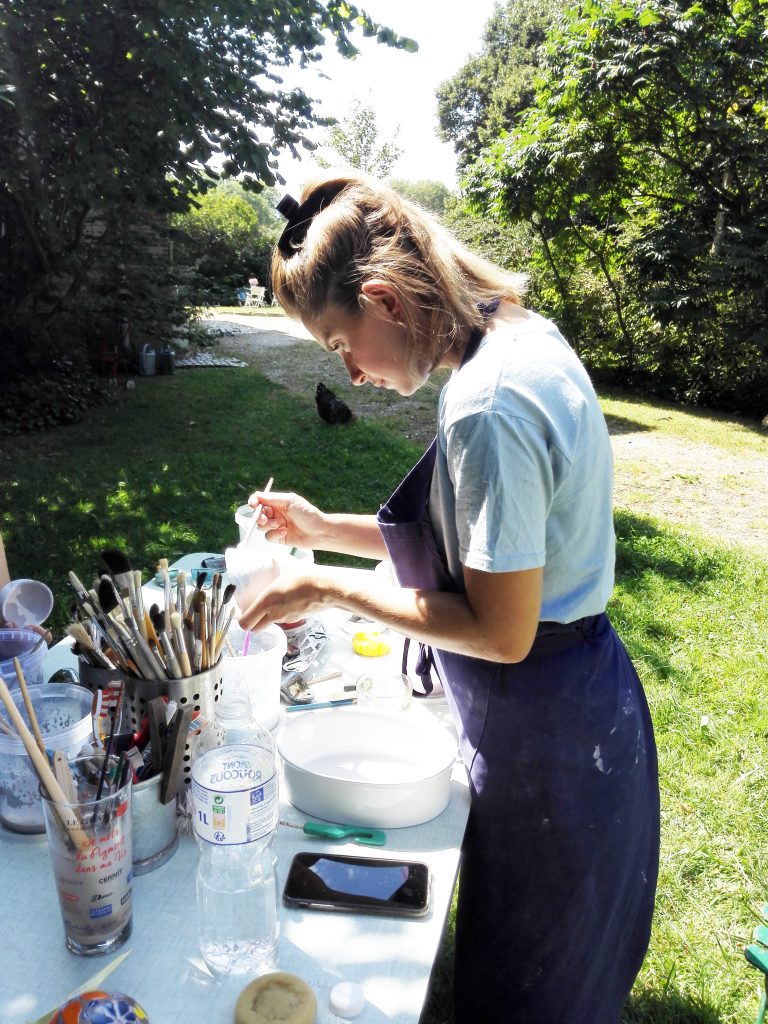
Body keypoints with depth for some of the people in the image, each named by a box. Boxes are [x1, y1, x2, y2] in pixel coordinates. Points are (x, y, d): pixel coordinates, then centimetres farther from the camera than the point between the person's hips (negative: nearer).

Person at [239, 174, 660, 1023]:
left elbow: (501, 632, -26)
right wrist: (324, 529, 6)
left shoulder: (486, 406, -30)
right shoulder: (525, 338, 2)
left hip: (544, 742, -9)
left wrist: (331, 589, -16)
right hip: (583, 704, 9)